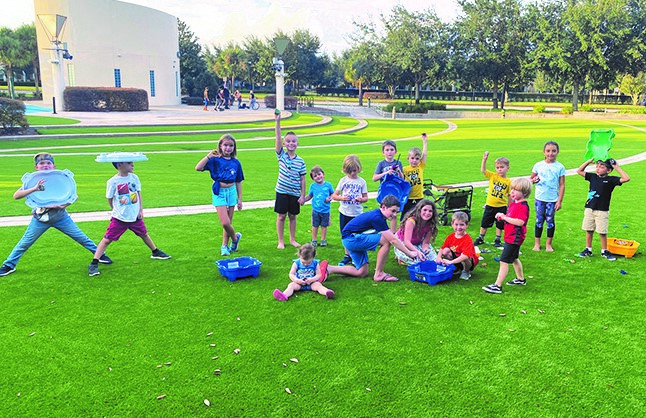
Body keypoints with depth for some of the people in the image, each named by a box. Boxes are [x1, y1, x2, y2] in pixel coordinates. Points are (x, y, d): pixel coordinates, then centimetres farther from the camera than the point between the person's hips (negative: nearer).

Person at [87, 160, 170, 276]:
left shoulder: (134, 177, -1)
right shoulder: (113, 182, -13)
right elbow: (109, 199, -2)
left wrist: (141, 209, 6)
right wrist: (118, 211, -1)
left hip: (135, 216, 4)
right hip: (119, 218, -4)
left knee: (144, 234, 22)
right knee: (107, 239, -4)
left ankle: (155, 252, 43)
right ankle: (94, 264, 2)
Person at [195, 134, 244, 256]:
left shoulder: (236, 163, 4)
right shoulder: (215, 160, -5)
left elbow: (238, 182, 9)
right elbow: (198, 168, -18)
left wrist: (240, 199, 9)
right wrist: (209, 156, -22)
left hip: (231, 192, 3)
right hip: (219, 192, -3)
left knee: (228, 222, 9)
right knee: (225, 223, -10)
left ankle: (224, 246, 25)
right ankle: (235, 237, 18)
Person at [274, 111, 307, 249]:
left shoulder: (300, 161, -1)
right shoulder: (281, 155, -3)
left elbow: (302, 180, 1)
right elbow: (278, 139, -15)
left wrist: (302, 195, -2)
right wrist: (277, 122, -25)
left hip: (295, 193, 1)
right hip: (282, 191, -1)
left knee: (292, 216, 11)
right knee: (281, 216, 4)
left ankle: (292, 239, 26)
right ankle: (281, 241, 16)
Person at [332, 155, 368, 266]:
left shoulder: (362, 182, 0)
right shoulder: (343, 180, 2)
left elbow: (366, 197, 3)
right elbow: (334, 196, 2)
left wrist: (361, 199, -19)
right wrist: (342, 198, -17)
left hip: (357, 213, -2)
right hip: (344, 213, 2)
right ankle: (347, 255, 26)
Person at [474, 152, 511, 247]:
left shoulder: (509, 182, -4)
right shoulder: (493, 176, -1)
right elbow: (483, 170, -12)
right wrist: (484, 159, -25)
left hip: (501, 206, -1)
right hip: (490, 205, 1)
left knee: (499, 225, 10)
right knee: (484, 223, 11)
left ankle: (497, 240, 27)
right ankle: (480, 239, 26)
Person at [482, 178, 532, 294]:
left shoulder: (523, 206, -21)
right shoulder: (514, 203, 9)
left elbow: (520, 222, -33)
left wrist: (505, 217, -29)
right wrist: (501, 216, 0)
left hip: (514, 238, -11)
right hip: (510, 237, 11)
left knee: (504, 261, -9)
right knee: (514, 258, 26)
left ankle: (497, 286, -6)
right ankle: (521, 279, 44)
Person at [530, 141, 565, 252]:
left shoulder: (560, 167, -2)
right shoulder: (538, 165, 2)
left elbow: (562, 185, -1)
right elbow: (531, 179, 12)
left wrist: (560, 201, -5)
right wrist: (533, 180, -13)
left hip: (553, 199, -1)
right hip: (539, 198, 1)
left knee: (550, 220, 5)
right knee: (539, 220, 7)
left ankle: (548, 244, 18)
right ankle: (537, 243, 17)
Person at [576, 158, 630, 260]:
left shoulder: (611, 180, -4)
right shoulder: (593, 176, 7)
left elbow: (626, 178, -15)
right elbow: (579, 171, 14)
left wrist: (617, 168, -10)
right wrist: (589, 161, 6)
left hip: (602, 211, -3)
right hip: (589, 209, 4)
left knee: (602, 232, 2)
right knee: (589, 230, 9)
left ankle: (604, 251, 17)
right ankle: (588, 250, 20)